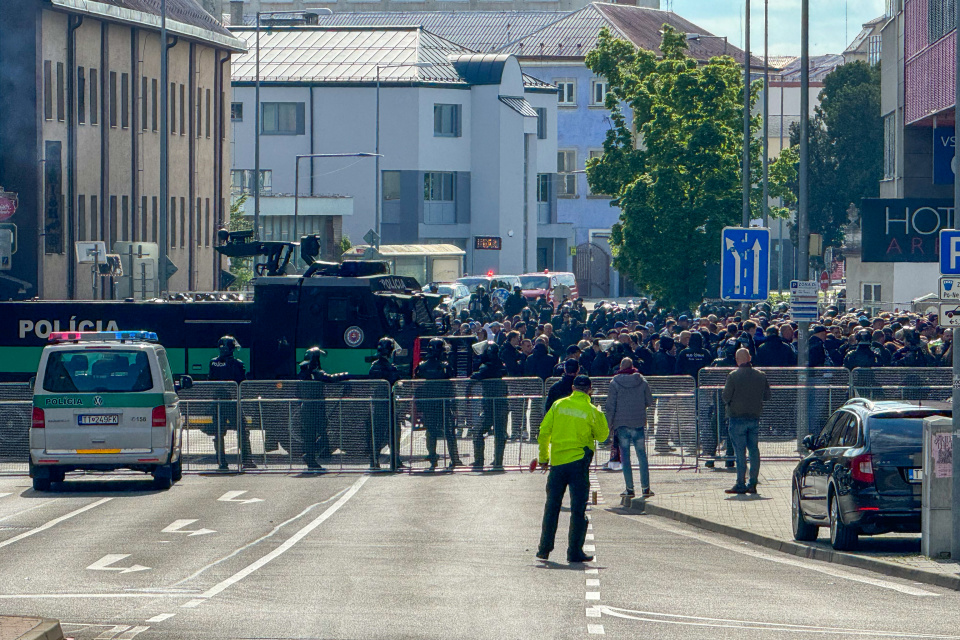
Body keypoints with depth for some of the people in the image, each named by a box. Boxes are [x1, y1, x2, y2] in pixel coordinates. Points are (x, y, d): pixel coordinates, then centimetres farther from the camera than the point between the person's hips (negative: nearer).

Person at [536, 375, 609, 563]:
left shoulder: (559, 405, 1)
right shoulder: (592, 411, -5)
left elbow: (544, 432, 3)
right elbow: (602, 436, 7)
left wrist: (543, 457, 13)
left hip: (557, 461, 2)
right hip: (579, 462, -2)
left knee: (552, 507, 12)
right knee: (578, 509, 2)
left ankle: (545, 549, 13)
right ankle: (575, 551, 0)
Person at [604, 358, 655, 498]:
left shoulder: (615, 383, -4)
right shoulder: (642, 381, 2)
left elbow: (610, 406, -5)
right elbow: (649, 402, 7)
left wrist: (608, 425, 2)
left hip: (621, 423, -2)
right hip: (639, 423, 2)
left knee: (625, 456, 3)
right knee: (642, 455, 8)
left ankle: (629, 488, -1)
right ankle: (645, 487, 6)